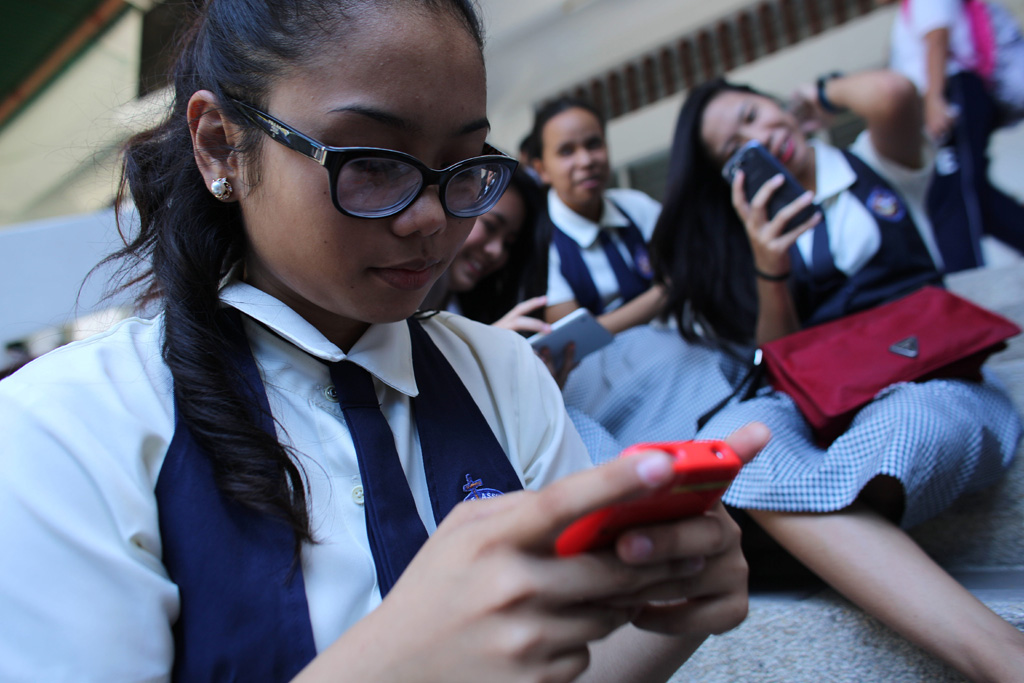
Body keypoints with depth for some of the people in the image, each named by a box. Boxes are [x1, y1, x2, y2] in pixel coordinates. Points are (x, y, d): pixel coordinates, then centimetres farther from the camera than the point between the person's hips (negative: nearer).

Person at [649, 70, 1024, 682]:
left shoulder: (880, 168, 15)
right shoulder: (757, 228, 18)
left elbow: (893, 93, -11)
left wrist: (825, 92, 13)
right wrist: (768, 269, -11)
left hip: (934, 384, -1)